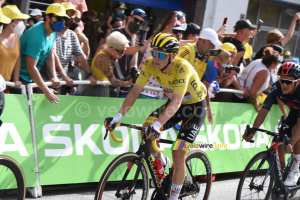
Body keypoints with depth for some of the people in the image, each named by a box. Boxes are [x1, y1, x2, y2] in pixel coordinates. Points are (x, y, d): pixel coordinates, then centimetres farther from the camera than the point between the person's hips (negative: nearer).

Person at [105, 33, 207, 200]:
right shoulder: (151, 64, -19)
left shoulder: (182, 68, -34)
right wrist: (119, 116, -33)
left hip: (195, 106, -5)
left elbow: (176, 102, -44)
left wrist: (157, 125, -56)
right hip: (174, 102, 5)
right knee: (146, 130, -17)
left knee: (178, 155, -11)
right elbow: (135, 91, -21)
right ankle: (161, 162, 13)